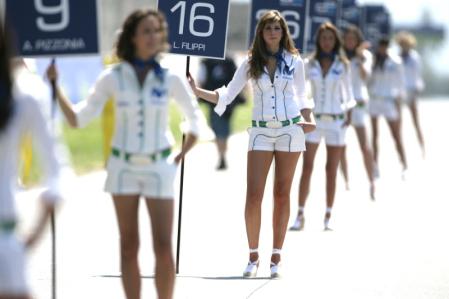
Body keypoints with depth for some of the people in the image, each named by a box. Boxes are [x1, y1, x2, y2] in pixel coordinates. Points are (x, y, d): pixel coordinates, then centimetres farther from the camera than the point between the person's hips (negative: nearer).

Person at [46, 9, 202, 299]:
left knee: (163, 248, -7)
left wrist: (178, 159, 3)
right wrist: (56, 87, -11)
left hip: (158, 168, -1)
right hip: (123, 166, 1)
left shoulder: (170, 78, -5)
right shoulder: (113, 77, -4)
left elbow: (195, 120, 7)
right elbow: (78, 119, -1)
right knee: (129, 247, 4)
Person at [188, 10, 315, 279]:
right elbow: (227, 95, 3)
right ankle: (253, 257, 4)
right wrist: (198, 91, -11)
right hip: (261, 132, 0)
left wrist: (308, 120, -6)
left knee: (282, 195, 4)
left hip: (290, 129, 0)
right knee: (253, 196, -7)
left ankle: (276, 257, 11)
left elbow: (302, 96, 12)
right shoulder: (251, 63, 3)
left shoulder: (295, 62, 4)